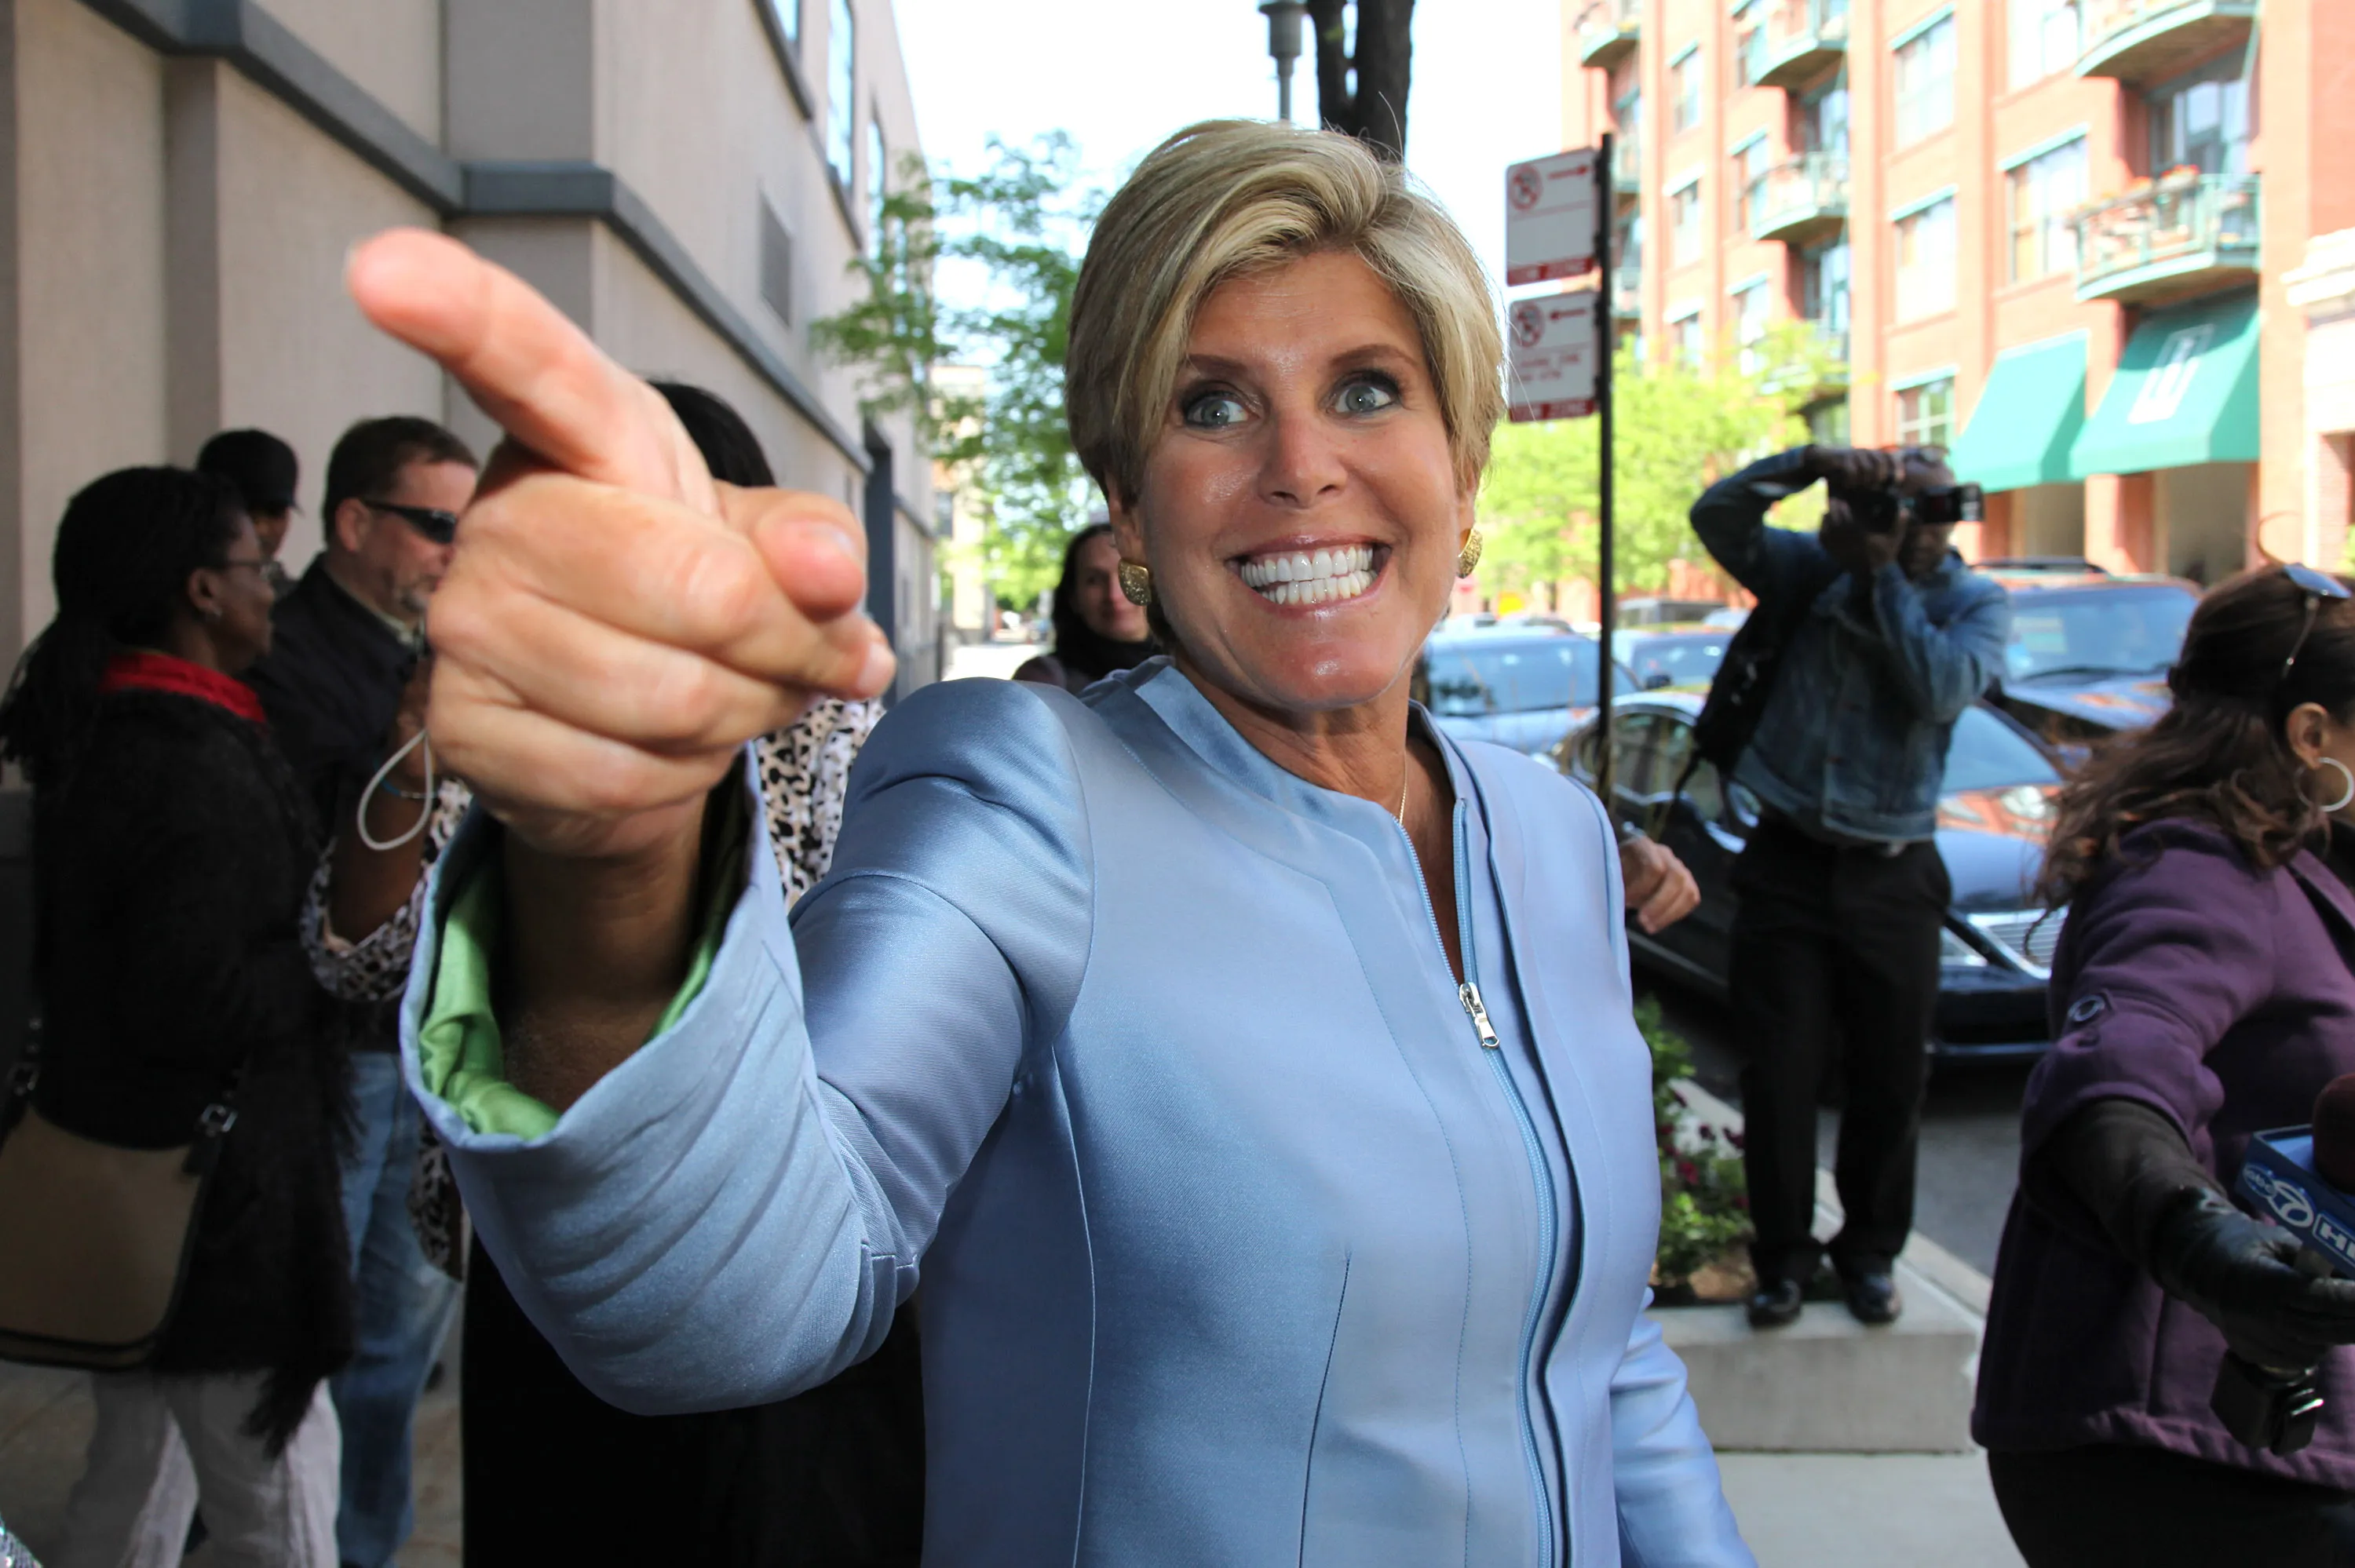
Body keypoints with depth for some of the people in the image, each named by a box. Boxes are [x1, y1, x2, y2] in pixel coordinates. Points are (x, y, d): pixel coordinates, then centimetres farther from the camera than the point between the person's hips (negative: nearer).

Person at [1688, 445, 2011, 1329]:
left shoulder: (1976, 605, 1)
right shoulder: (1815, 570, 3)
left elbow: (1943, 687, -18)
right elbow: (1717, 519, -8)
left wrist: (1883, 576, -17)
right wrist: (1806, 466, -21)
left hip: (1892, 874, 0)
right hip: (1788, 859, 0)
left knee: (1890, 1081, 6)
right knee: (1780, 1073, 2)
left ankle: (1870, 1253, 24)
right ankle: (1784, 1257, 15)